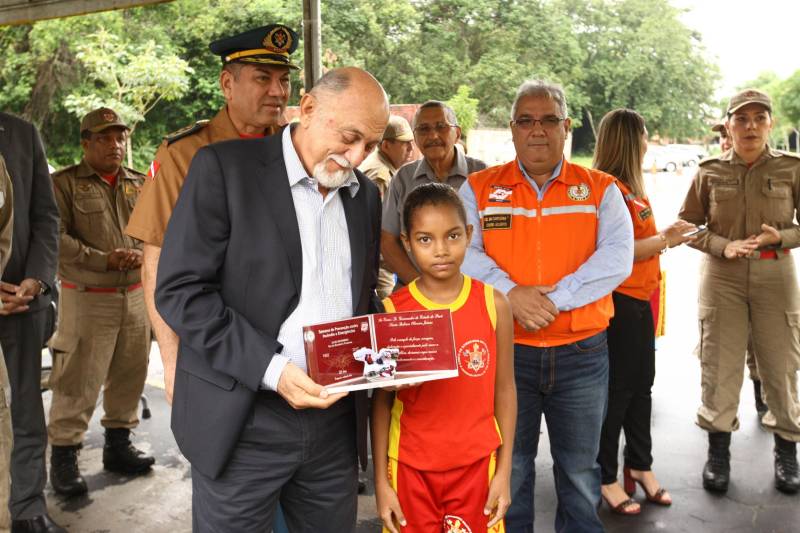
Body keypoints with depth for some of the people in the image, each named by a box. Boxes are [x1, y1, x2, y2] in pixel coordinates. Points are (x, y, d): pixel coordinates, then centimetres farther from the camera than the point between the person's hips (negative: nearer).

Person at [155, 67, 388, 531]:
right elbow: (180, 290, -12)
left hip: (337, 421, 5)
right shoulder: (224, 167, -8)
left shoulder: (365, 194, 10)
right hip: (243, 423, -4)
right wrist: (271, 369, -19)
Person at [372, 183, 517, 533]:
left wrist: (504, 471, 1)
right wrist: (381, 481, -2)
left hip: (476, 464, 1)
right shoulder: (392, 312, -8)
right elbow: (381, 399, -2)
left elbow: (504, 389, 1)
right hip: (411, 466, 0)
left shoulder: (494, 304, -5)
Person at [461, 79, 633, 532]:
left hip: (582, 354, 0)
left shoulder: (600, 189, 2)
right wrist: (510, 293, -22)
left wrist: (555, 299, -21)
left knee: (580, 470, 16)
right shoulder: (479, 189, 3)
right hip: (506, 351, 0)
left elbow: (617, 257, -11)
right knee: (509, 469, 15)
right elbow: (463, 251, -9)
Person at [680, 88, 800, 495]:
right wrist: (723, 246, -12)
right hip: (722, 277, 0)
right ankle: (718, 450, 21)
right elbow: (687, 225, 3)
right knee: (719, 364, 6)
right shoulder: (710, 173, 0)